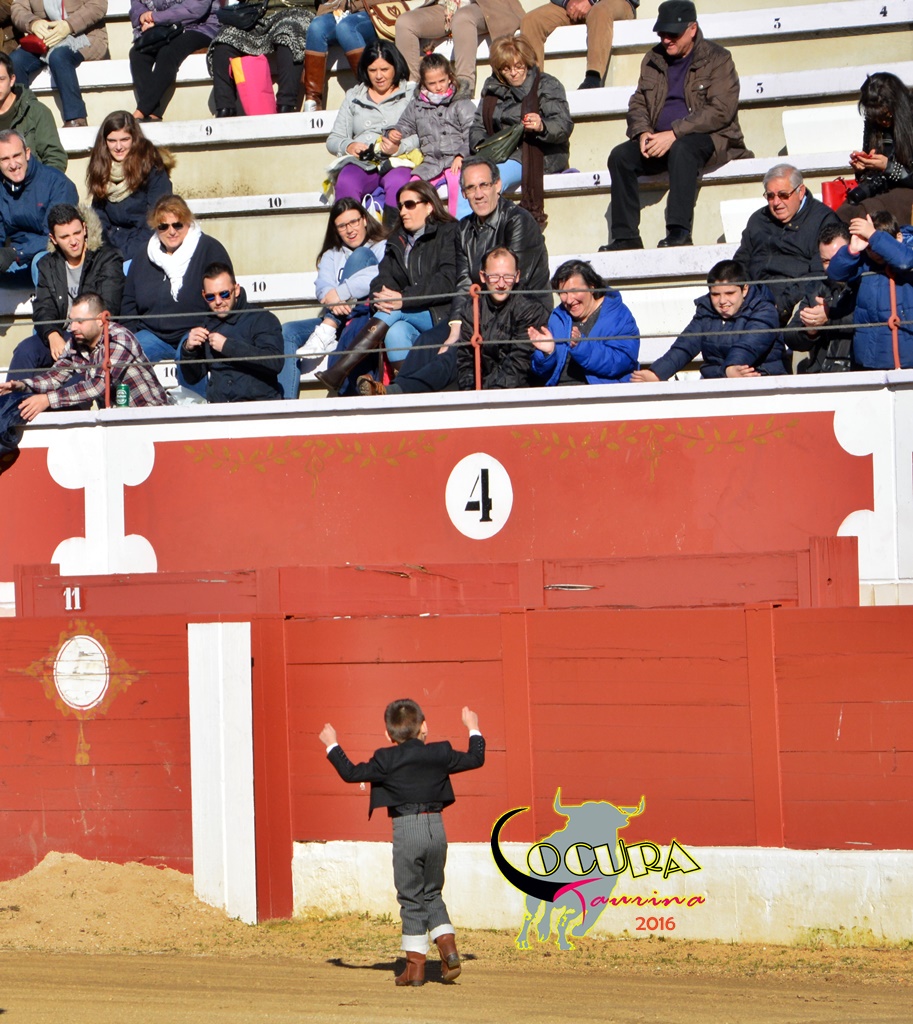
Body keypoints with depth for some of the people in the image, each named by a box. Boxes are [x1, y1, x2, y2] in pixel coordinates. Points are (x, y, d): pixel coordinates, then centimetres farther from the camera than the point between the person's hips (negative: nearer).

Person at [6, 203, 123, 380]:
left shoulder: (107, 259, 1)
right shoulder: (48, 266, 14)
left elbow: (107, 310, -9)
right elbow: (42, 309, 4)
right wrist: (53, 336, -20)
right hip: (61, 335, 4)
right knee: (25, 350, -24)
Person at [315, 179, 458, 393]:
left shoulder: (448, 233, 0)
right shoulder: (397, 240, 20)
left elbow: (448, 281, -14)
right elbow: (384, 277, 9)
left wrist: (403, 298, -23)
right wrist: (379, 297, -16)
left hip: (441, 316, -5)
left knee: (393, 311, -28)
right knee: (395, 333, -31)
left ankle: (339, 371, -37)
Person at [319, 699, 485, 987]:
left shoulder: (387, 761, -5)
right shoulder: (440, 754, 4)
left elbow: (351, 773, -1)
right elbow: (476, 759, 17)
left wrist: (332, 746, 14)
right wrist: (473, 729, 33)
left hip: (406, 830, -3)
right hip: (436, 828, 3)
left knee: (411, 899, 4)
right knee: (432, 894, 18)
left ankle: (415, 965, 4)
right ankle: (449, 949, 1)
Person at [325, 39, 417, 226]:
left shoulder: (412, 94, 16)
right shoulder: (354, 97, 26)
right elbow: (333, 139, 18)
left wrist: (400, 146, -18)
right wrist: (348, 146, -5)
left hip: (398, 163, -2)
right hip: (361, 163, 2)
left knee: (397, 183, -38)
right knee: (345, 183, -33)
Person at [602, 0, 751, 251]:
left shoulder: (717, 59, -5)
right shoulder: (653, 60, 12)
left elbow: (721, 111, -16)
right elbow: (638, 103, 14)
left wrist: (674, 134, -23)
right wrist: (643, 132, -10)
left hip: (709, 139, -6)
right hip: (659, 141, 6)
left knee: (681, 149, -38)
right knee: (620, 156, -19)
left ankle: (679, 231, -41)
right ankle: (625, 237, -21)